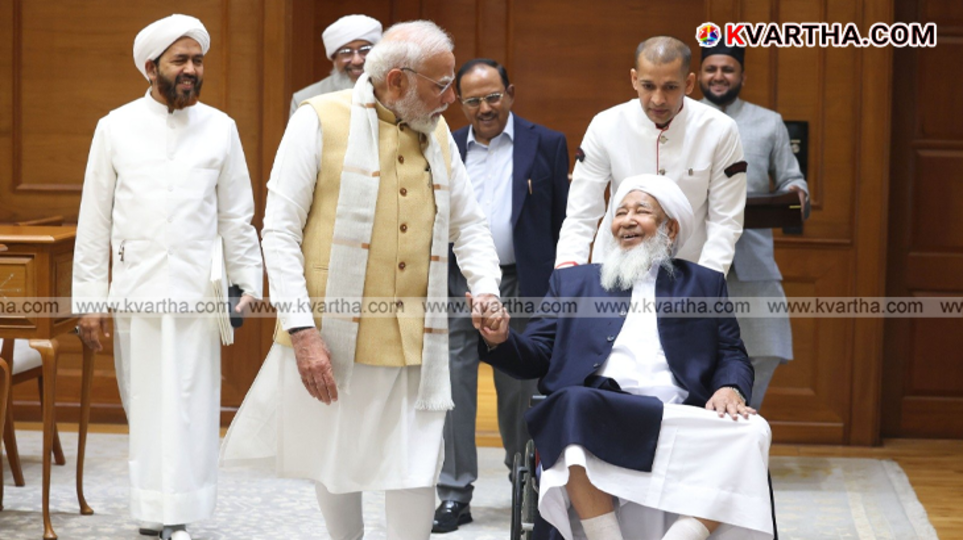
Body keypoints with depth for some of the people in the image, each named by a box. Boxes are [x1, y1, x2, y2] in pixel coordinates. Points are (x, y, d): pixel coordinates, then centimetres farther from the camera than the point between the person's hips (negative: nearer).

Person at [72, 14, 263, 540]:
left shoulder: (220, 128, 5)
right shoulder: (116, 128, 3)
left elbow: (237, 216, 10)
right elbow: (94, 221, 4)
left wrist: (247, 283, 4)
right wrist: (89, 299, 0)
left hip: (198, 290, 0)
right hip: (136, 290, 0)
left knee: (189, 406, -3)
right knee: (145, 404, 4)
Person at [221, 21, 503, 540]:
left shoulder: (438, 134, 12)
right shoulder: (321, 120, -4)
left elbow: (469, 224, 19)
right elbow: (280, 231, -7)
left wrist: (486, 287, -2)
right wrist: (301, 329, -15)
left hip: (415, 340, 4)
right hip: (331, 336, -3)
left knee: (417, 466, 0)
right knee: (333, 461, 10)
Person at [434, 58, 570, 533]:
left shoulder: (546, 145, 2)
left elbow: (563, 222, 1)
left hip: (520, 286, -2)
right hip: (456, 285, 2)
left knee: (520, 388, 9)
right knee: (454, 387, 0)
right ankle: (455, 494, 7)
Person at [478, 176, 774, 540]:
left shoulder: (705, 284, 27)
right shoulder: (572, 282, 27)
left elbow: (733, 358, 18)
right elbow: (535, 357, 19)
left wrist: (730, 388, -6)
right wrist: (500, 339, -3)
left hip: (681, 421, 1)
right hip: (599, 416, -1)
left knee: (750, 434, -30)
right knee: (575, 402, -37)